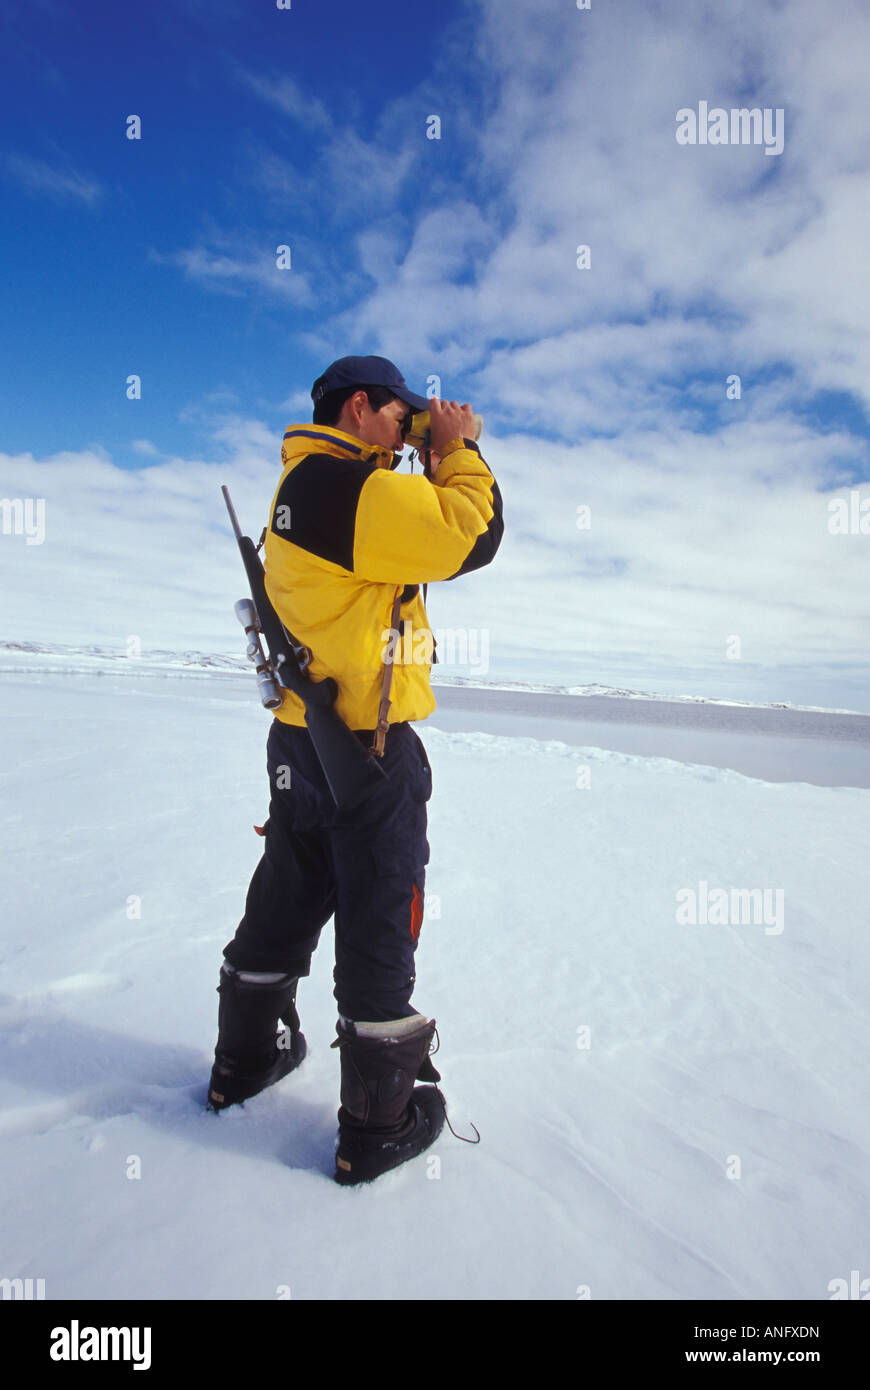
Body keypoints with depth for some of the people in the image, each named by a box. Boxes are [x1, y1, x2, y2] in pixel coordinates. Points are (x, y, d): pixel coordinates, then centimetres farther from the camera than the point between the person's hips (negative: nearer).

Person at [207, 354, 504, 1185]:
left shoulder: (302, 487, 16)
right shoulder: (353, 486, -15)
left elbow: (416, 532, 19)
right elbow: (473, 537, -18)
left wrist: (441, 463, 13)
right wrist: (458, 452, -3)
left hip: (301, 739, 10)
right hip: (370, 746, -9)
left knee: (286, 906, 22)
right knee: (378, 928, 3)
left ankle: (246, 1060, 41)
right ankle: (379, 1126, 20)